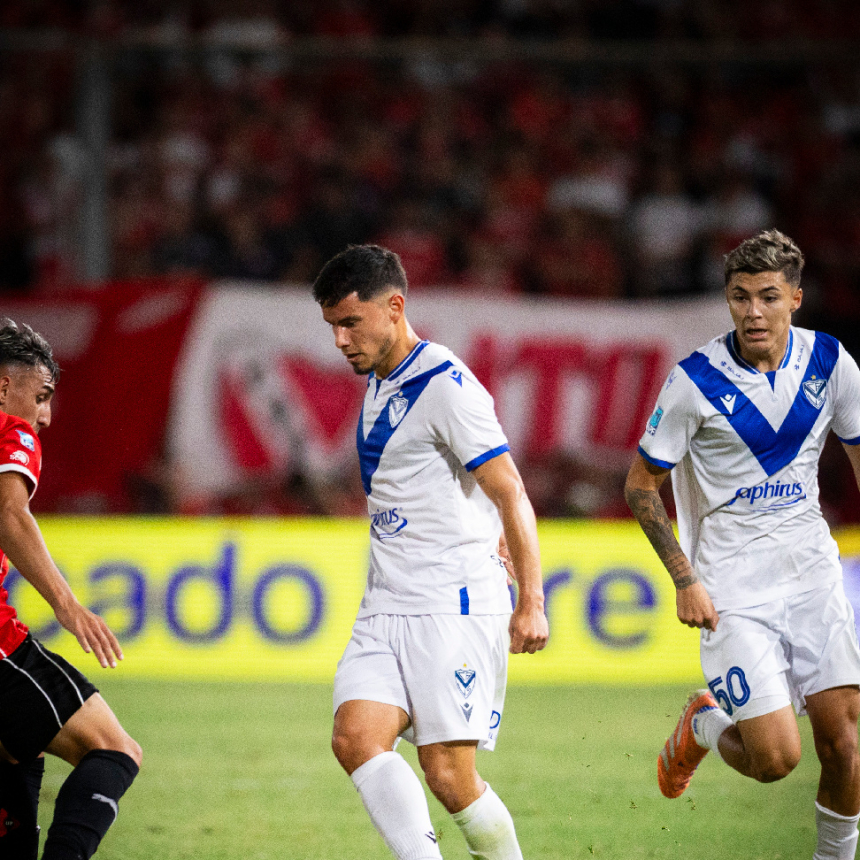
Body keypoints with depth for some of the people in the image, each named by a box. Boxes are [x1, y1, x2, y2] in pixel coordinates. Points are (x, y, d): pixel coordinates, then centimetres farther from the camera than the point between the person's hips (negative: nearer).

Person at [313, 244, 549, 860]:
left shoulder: (446, 386, -12)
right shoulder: (379, 382, 16)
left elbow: (511, 494, -16)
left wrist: (531, 602, -21)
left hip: (456, 607, -8)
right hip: (385, 610, 8)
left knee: (449, 774, -11)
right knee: (355, 738, -16)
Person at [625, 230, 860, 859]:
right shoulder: (697, 381, -12)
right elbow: (641, 485, -3)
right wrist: (685, 580, -10)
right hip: (732, 585, -3)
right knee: (776, 756, -11)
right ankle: (703, 726, 23)